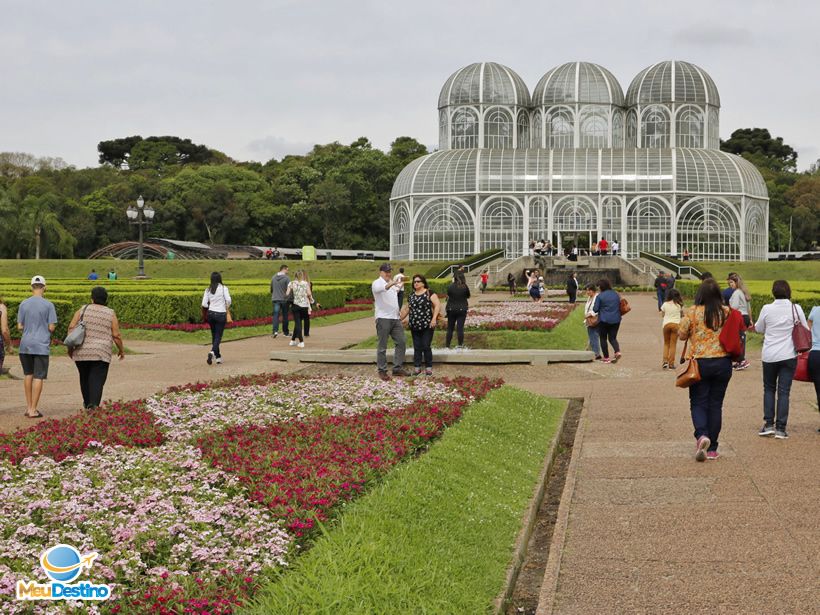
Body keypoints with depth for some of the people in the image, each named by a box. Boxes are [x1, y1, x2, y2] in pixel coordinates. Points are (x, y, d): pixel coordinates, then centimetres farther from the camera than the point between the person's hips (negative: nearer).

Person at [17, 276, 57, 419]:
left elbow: (20, 327, 3)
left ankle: (28, 406, 19)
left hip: (25, 344, 4)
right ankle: (33, 410, -1)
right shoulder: (48, 305, -7)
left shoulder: (23, 304, 2)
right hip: (41, 345, -3)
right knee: (38, 377, 0)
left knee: (28, 374, 17)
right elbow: (52, 327, -8)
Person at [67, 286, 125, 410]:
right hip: (100, 354, -2)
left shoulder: (83, 310, 4)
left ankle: (87, 404, 33)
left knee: (84, 378, 19)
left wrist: (70, 347, 8)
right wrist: (121, 350, 15)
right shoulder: (111, 314, 2)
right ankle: (93, 405, -20)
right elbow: (116, 335, 0)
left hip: (81, 352, 2)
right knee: (97, 381, -3)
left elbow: (71, 328, -1)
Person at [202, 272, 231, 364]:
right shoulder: (223, 288, -5)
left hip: (211, 314, 3)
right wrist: (227, 309, 5)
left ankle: (218, 357, 21)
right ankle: (212, 352, -26)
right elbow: (228, 300, -15)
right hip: (221, 314, -3)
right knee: (218, 336, -1)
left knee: (214, 335, 15)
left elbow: (204, 304, -2)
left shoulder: (208, 290, 3)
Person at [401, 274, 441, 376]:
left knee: (426, 346, -6)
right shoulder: (411, 295, 13)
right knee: (417, 347, 5)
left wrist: (434, 318, -19)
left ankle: (428, 367, 4)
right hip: (414, 326, 5)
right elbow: (407, 308, 22)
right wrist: (400, 319, 19)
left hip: (427, 325, -5)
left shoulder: (429, 293, -4)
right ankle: (417, 367, 11)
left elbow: (437, 305, -11)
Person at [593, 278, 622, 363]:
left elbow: (595, 309, -10)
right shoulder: (616, 295, 6)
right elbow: (620, 306, 13)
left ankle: (606, 357, 9)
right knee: (612, 338, 12)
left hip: (604, 320, -5)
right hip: (616, 320, 5)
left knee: (603, 338, 9)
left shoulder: (600, 296, -11)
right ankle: (617, 351, -14)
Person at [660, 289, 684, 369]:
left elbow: (662, 314, 9)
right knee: (673, 344, 4)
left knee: (666, 343, 15)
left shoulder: (665, 304, 0)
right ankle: (671, 363, 2)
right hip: (676, 323, 0)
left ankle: (665, 361, 2)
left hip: (666, 324, 0)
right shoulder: (679, 305, 1)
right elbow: (682, 315, 12)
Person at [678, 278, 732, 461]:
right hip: (723, 363, 2)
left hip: (700, 363, -2)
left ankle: (701, 435, -21)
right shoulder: (727, 312, -3)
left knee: (698, 403, 7)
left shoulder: (692, 312, -9)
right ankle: (712, 448, 13)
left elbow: (681, 334, -3)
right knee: (716, 404, 10)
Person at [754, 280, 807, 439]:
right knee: (784, 391, 3)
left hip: (769, 356, 0)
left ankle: (769, 424, 8)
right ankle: (781, 428, 1)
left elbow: (758, 329, 7)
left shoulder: (767, 308, -7)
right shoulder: (796, 308, -6)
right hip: (789, 355, 0)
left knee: (769, 389, 15)